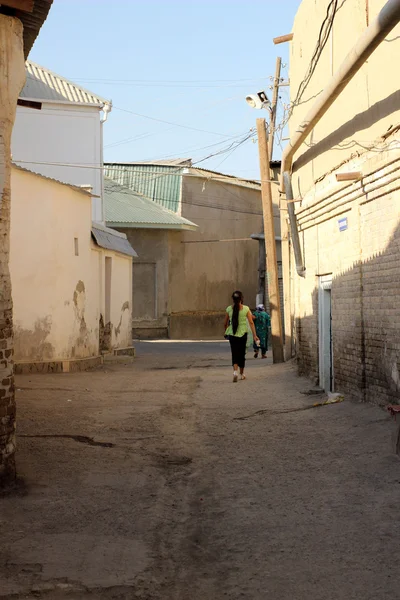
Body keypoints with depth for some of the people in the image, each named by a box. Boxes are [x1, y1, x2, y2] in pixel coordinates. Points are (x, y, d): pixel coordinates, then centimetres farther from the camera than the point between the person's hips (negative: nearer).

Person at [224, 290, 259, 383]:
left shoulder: (229, 309, -2)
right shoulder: (246, 309, -5)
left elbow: (226, 323, 6)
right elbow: (251, 322, -8)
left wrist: (226, 332, 22)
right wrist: (254, 335, -6)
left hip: (232, 334, 0)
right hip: (242, 333, 0)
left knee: (234, 354, 0)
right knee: (242, 353, 15)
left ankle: (235, 371, -25)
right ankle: (242, 374, 25)